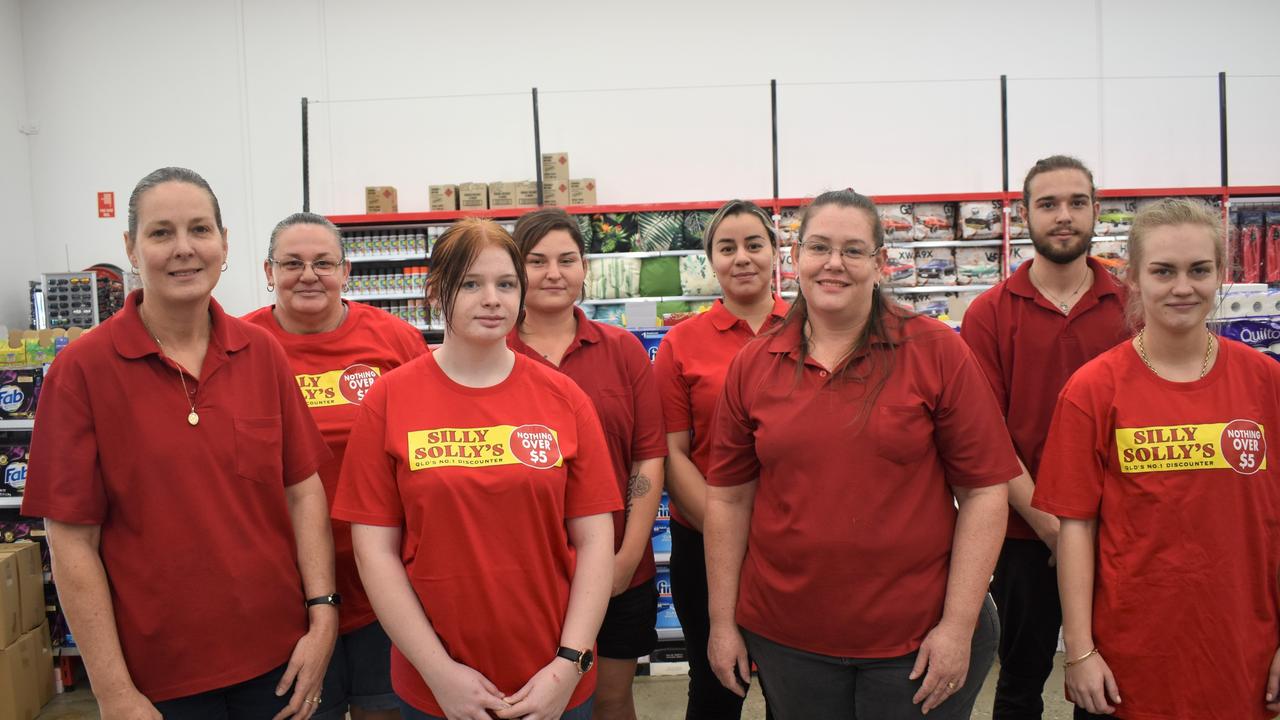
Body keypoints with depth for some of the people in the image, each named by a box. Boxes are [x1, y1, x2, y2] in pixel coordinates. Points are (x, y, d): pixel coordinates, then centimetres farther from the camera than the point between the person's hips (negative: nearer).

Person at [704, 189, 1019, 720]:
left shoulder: (936, 351, -6)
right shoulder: (751, 367, 0)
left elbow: (984, 492, -6)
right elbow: (728, 499, 4)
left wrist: (959, 626, -10)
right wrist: (722, 622, 3)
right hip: (785, 638, 3)